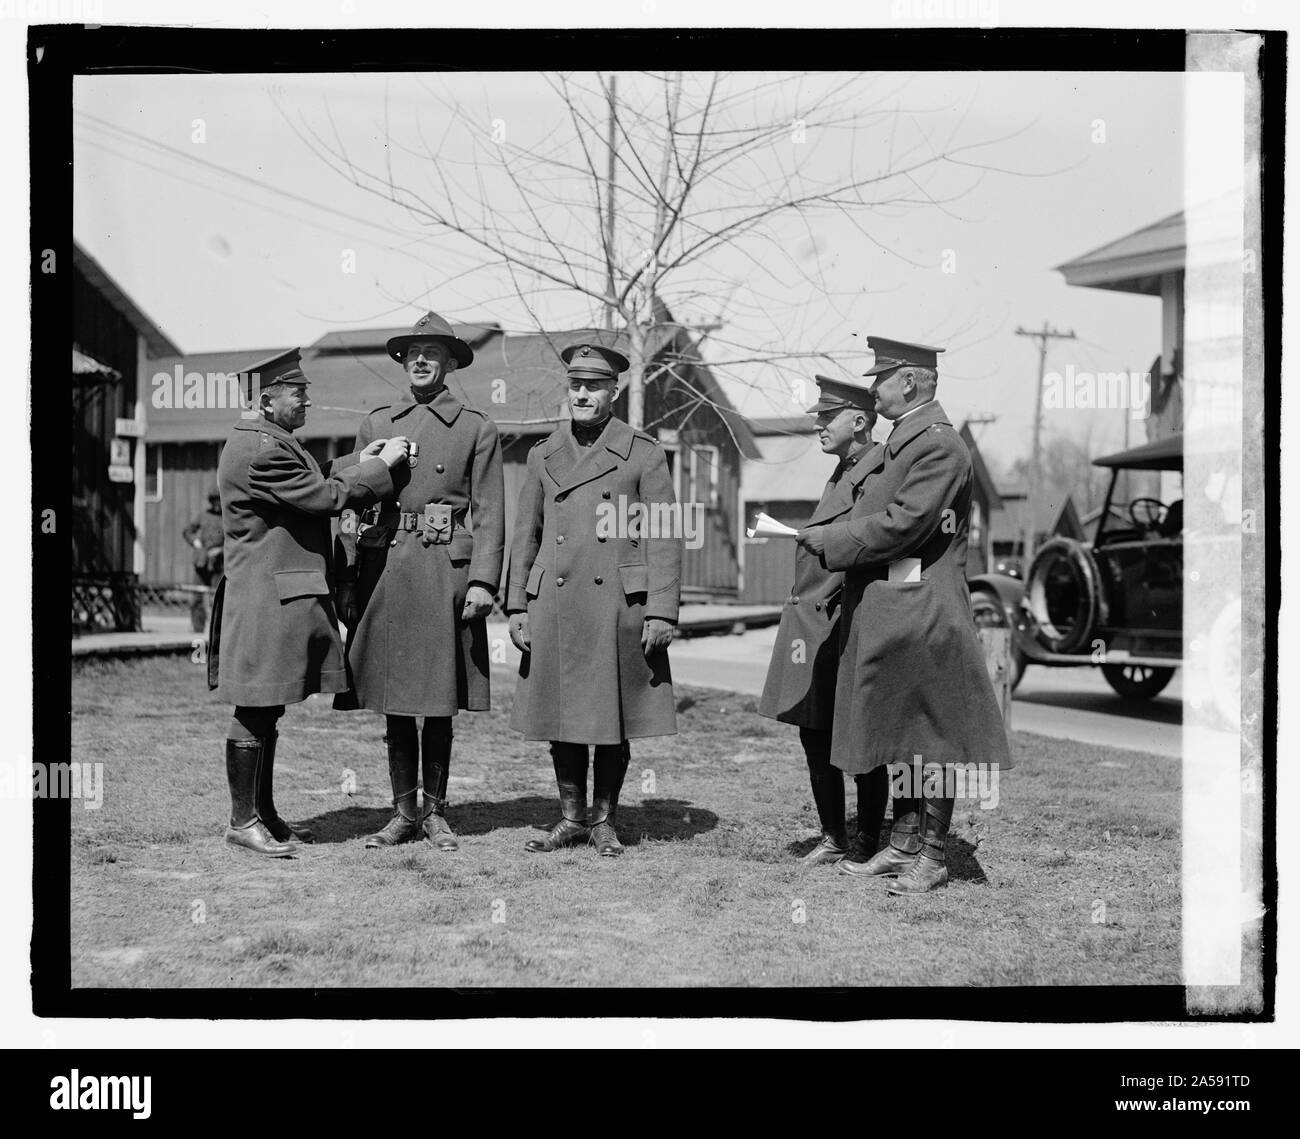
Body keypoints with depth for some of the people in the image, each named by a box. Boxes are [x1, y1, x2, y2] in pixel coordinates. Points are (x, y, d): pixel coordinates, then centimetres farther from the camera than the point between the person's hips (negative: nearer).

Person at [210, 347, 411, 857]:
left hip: (292, 595, 11)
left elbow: (306, 486, 22)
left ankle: (264, 812, 23)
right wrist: (379, 466, -10)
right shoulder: (258, 450, -18)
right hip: (266, 599, -11)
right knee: (254, 711, -3)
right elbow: (323, 496, -19)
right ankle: (242, 821, 4)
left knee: (267, 710, 15)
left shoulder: (271, 442, 16)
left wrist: (357, 463, 13)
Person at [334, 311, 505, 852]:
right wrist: (345, 578, 4)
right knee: (394, 703, 6)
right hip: (384, 569, 3)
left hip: (445, 569, -2)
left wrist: (482, 581, -11)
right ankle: (404, 812, 15)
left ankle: (435, 811, 15)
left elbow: (489, 513, -1)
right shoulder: (375, 424, 12)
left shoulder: (476, 429, 4)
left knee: (439, 706, 3)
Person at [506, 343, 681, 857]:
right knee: (560, 718, 8)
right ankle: (571, 818, 21)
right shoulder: (544, 455, 12)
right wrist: (517, 606, 8)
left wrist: (661, 613, -8)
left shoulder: (643, 454, 1)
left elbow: (664, 537, -2)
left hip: (619, 607, -3)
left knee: (614, 720, 4)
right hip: (554, 608, 3)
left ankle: (604, 820, 17)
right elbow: (525, 534, 15)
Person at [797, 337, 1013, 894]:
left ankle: (932, 856, 5)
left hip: (923, 614, -10)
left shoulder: (939, 445, -14)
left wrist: (828, 540, -16)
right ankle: (904, 843, 21)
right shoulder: (897, 443, 17)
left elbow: (902, 523, -21)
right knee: (902, 733, 14)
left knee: (931, 735, -1)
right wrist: (827, 537, 5)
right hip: (887, 615, 10)